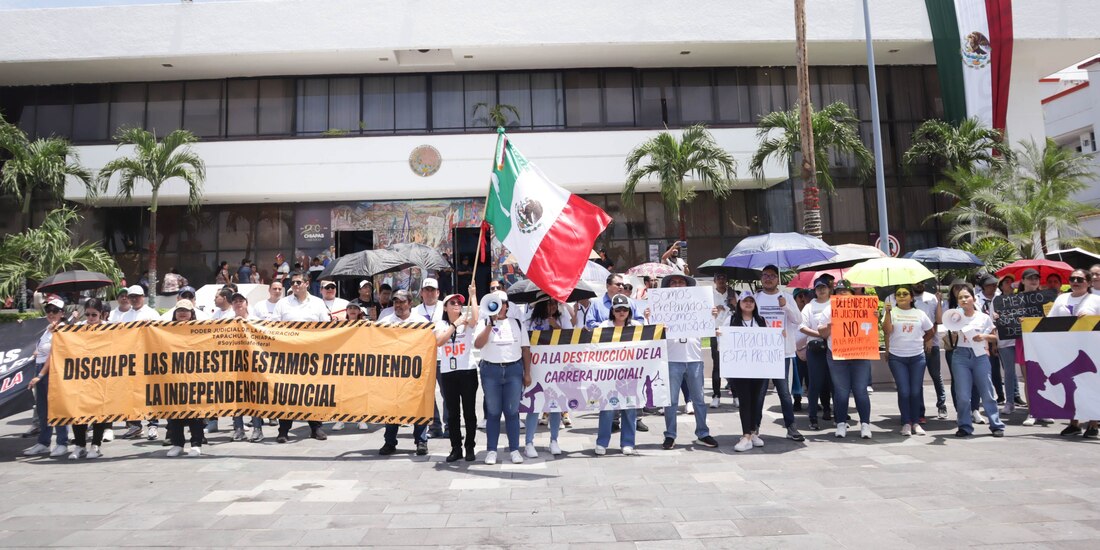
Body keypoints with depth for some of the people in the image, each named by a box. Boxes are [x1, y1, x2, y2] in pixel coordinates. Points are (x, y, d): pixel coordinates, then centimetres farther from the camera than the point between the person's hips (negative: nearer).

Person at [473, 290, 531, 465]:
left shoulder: (516, 323, 9)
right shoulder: (484, 323, 6)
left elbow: (525, 349, 9)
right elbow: (477, 344, -11)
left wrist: (527, 373, 3)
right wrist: (491, 323, -15)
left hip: (514, 369, 1)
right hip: (491, 370, -1)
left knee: (512, 411, 3)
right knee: (493, 412, 4)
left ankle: (514, 449, 11)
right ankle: (491, 450, 10)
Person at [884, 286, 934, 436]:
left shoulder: (919, 314, 8)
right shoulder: (891, 311, 1)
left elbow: (930, 332, 19)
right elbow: (887, 331, -14)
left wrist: (920, 343, 10)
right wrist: (888, 312, -20)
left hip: (917, 357, 2)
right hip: (897, 357, -2)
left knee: (916, 391, 2)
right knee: (904, 391, -5)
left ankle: (916, 422, 14)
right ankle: (906, 423, 4)